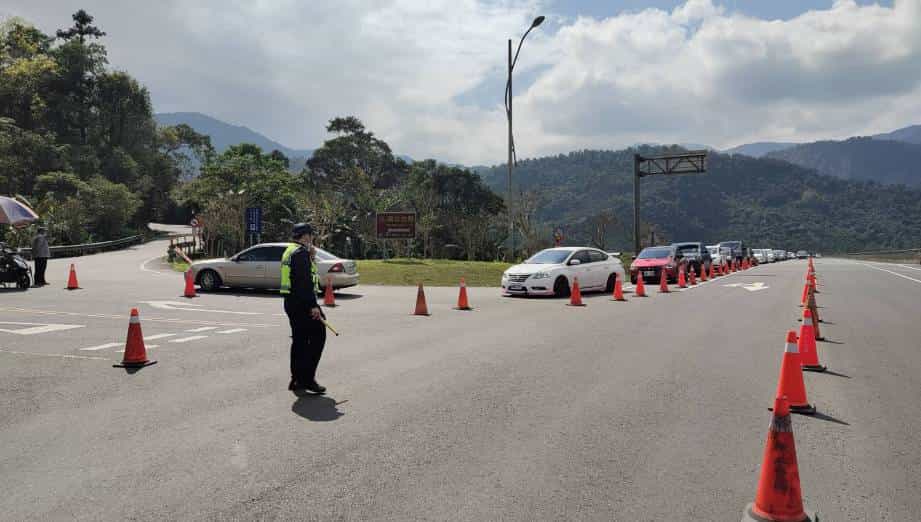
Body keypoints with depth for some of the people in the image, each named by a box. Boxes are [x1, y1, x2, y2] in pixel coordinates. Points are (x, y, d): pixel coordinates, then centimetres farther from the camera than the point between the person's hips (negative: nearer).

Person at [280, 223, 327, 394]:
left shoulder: (288, 251, 17)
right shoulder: (301, 252, -15)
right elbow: (305, 281, -22)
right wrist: (313, 305, -23)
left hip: (290, 301, 10)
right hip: (302, 303, -10)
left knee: (299, 339, 14)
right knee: (318, 337, -4)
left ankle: (297, 379, 18)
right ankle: (308, 378, -6)